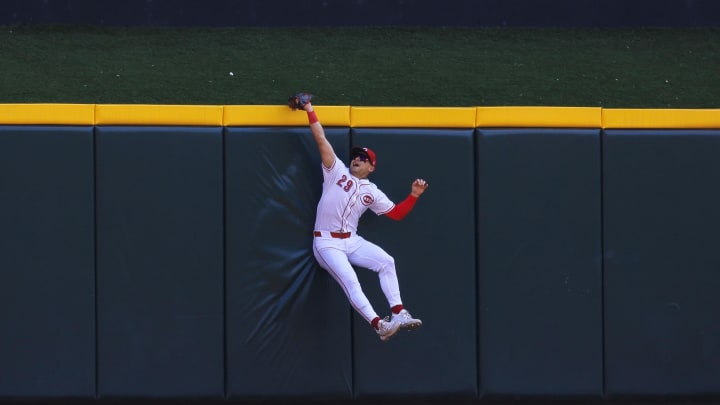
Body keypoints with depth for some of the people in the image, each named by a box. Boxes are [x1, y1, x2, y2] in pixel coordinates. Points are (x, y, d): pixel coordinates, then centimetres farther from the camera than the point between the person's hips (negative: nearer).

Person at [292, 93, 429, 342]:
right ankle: (379, 325, -31)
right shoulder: (337, 171, 4)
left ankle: (398, 314, -18)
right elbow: (321, 140, 1)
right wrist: (310, 111, -3)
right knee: (349, 280, -22)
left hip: (351, 241, 4)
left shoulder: (372, 193, 13)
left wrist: (414, 195, 2)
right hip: (326, 243, -4)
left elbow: (396, 213, 14)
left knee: (386, 262, -16)